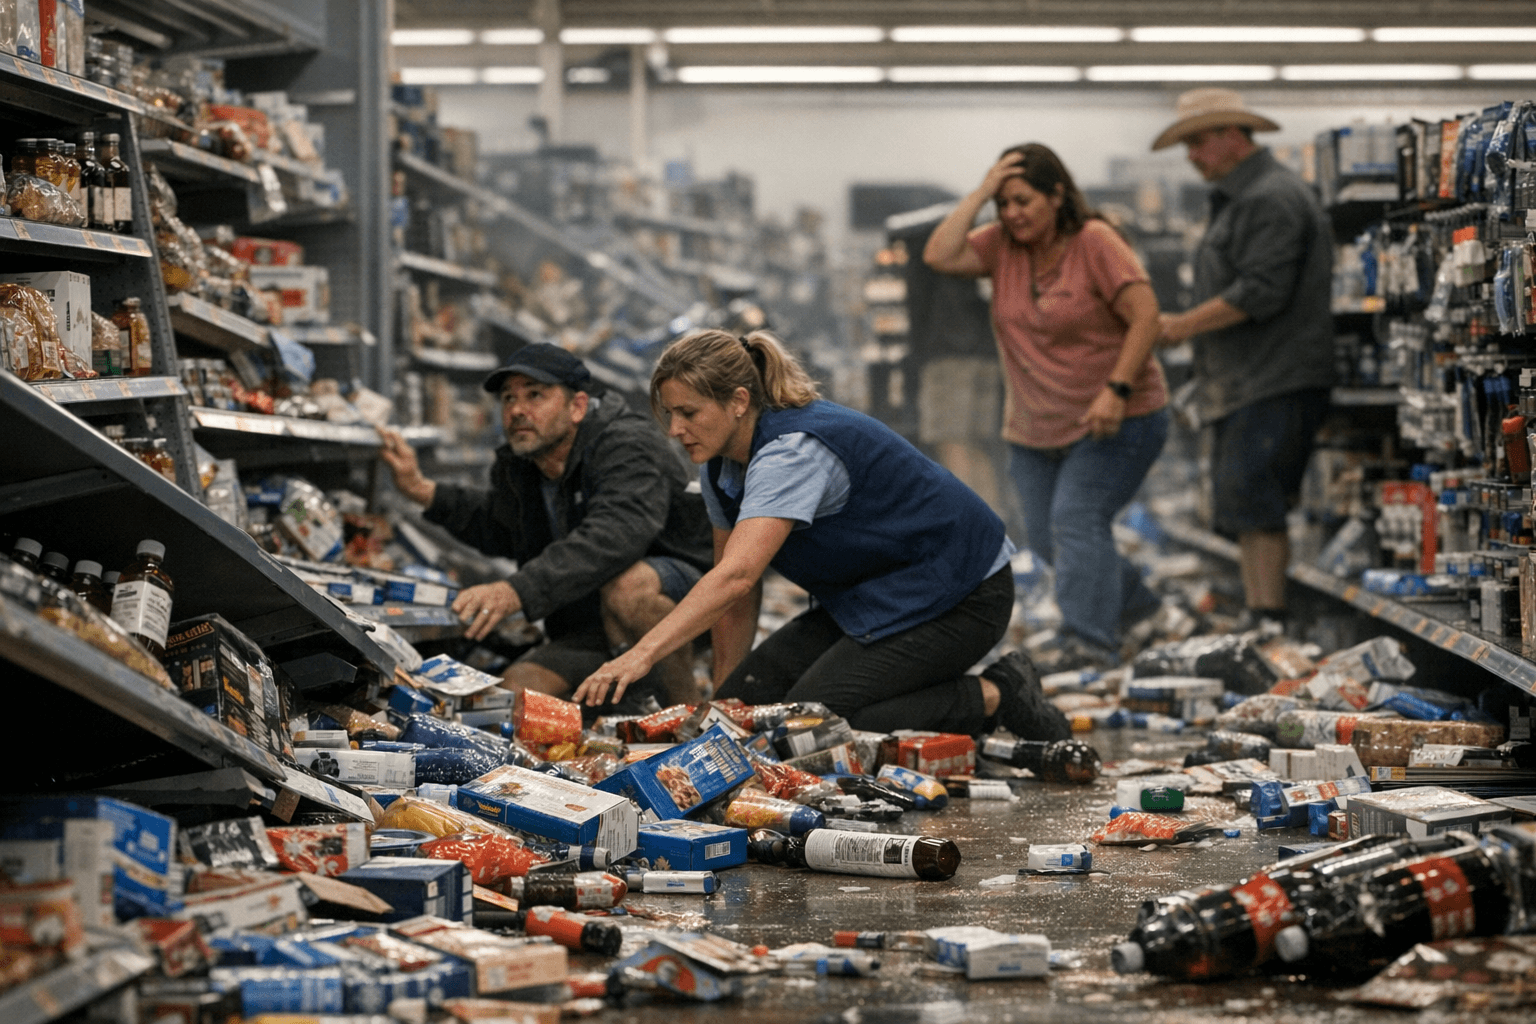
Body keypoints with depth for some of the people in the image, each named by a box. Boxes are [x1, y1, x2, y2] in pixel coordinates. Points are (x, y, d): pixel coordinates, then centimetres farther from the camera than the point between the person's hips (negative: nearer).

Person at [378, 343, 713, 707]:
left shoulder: (629, 447, -24)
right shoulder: (518, 467, 2)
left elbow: (613, 537, -44)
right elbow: (500, 529, 26)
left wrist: (517, 591, -54)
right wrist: (423, 491, 13)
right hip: (585, 629, 7)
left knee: (626, 586, -41)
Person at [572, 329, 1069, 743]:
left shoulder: (795, 450, -29)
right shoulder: (721, 465, 0)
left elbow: (736, 575, -42)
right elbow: (737, 597, 5)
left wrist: (642, 654, -48)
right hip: (871, 596, 9)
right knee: (748, 698, -6)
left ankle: (993, 696, -8)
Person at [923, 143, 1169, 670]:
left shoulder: (1095, 242, -16)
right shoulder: (1002, 245, 0)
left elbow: (1145, 316, -20)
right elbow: (939, 256, -14)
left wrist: (1116, 390, -27)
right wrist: (980, 194, -15)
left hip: (1115, 420, -7)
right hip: (1035, 428, 7)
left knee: (1077, 519, -19)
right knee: (1046, 537, 10)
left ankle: (1087, 640, -17)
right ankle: (1128, 598, 32)